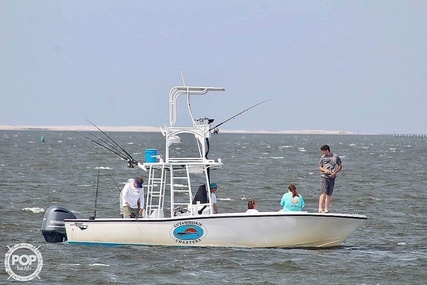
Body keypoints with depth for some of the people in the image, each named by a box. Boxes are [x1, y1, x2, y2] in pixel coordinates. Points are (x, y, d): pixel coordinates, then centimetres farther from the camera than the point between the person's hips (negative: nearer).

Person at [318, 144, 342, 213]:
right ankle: (320, 209, -20)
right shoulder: (322, 157, 8)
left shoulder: (335, 157, 6)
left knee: (329, 194, 5)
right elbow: (320, 167, 13)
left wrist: (335, 172, -4)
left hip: (332, 177, 1)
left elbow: (340, 166, 11)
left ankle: (326, 209, 12)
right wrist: (325, 170, -8)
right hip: (324, 176, -1)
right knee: (323, 193, -13)